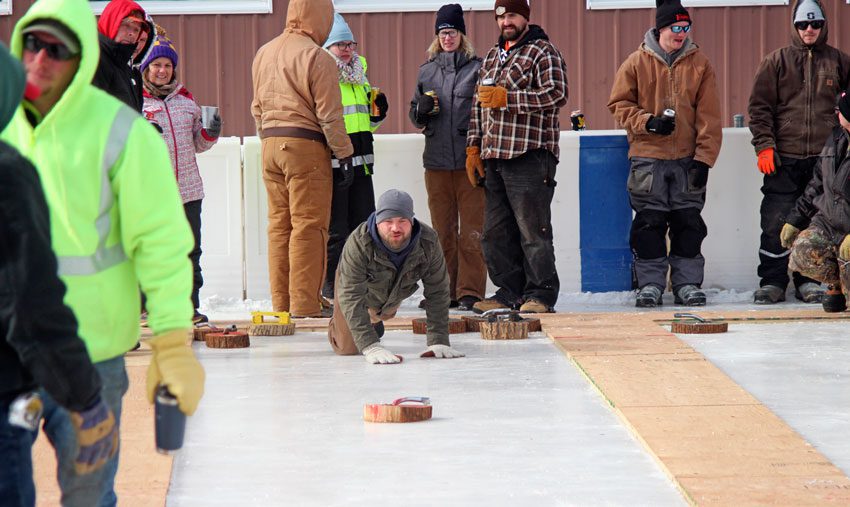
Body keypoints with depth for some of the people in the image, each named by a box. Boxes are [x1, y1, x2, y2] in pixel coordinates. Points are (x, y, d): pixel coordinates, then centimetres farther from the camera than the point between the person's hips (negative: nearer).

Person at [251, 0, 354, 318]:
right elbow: (329, 114, -11)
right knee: (308, 226, -5)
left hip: (270, 145, 7)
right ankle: (305, 304, -6)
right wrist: (343, 152, -4)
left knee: (279, 225, 10)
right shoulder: (316, 57, -10)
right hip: (306, 145, -7)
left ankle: (281, 302, 13)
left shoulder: (264, 53, 13)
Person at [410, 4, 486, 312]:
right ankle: (444, 291, 14)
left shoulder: (477, 68, 2)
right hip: (437, 160, 4)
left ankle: (470, 291, -2)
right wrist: (422, 110, -4)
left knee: (472, 229, -5)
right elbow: (416, 117, 19)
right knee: (442, 229, 8)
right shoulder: (427, 70, 15)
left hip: (470, 159, -4)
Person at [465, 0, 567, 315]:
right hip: (494, 158, 8)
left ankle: (541, 294, -6)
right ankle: (510, 292, 14)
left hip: (529, 156, -8)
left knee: (533, 228, -9)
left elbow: (556, 94, -16)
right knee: (495, 232, 8)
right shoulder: (492, 57, 22)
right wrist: (473, 147, 17)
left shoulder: (543, 52, -2)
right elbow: (479, 105, 26)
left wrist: (506, 97, -16)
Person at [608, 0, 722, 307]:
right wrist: (648, 122, -12)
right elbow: (619, 104, 4)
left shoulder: (699, 64, 5)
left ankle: (687, 283, 11)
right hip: (648, 158, -1)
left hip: (688, 158, 1)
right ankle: (650, 283, 8)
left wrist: (704, 157, -4)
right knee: (648, 224, 0)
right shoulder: (637, 63, 2)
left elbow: (709, 116, 3)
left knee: (689, 223, 3)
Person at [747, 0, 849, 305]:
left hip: (824, 158, 1)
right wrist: (764, 145, -6)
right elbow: (760, 106, 4)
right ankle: (772, 282, 5)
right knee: (776, 223, -4)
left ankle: (808, 280, 14)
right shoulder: (777, 62, 6)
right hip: (784, 158, -1)